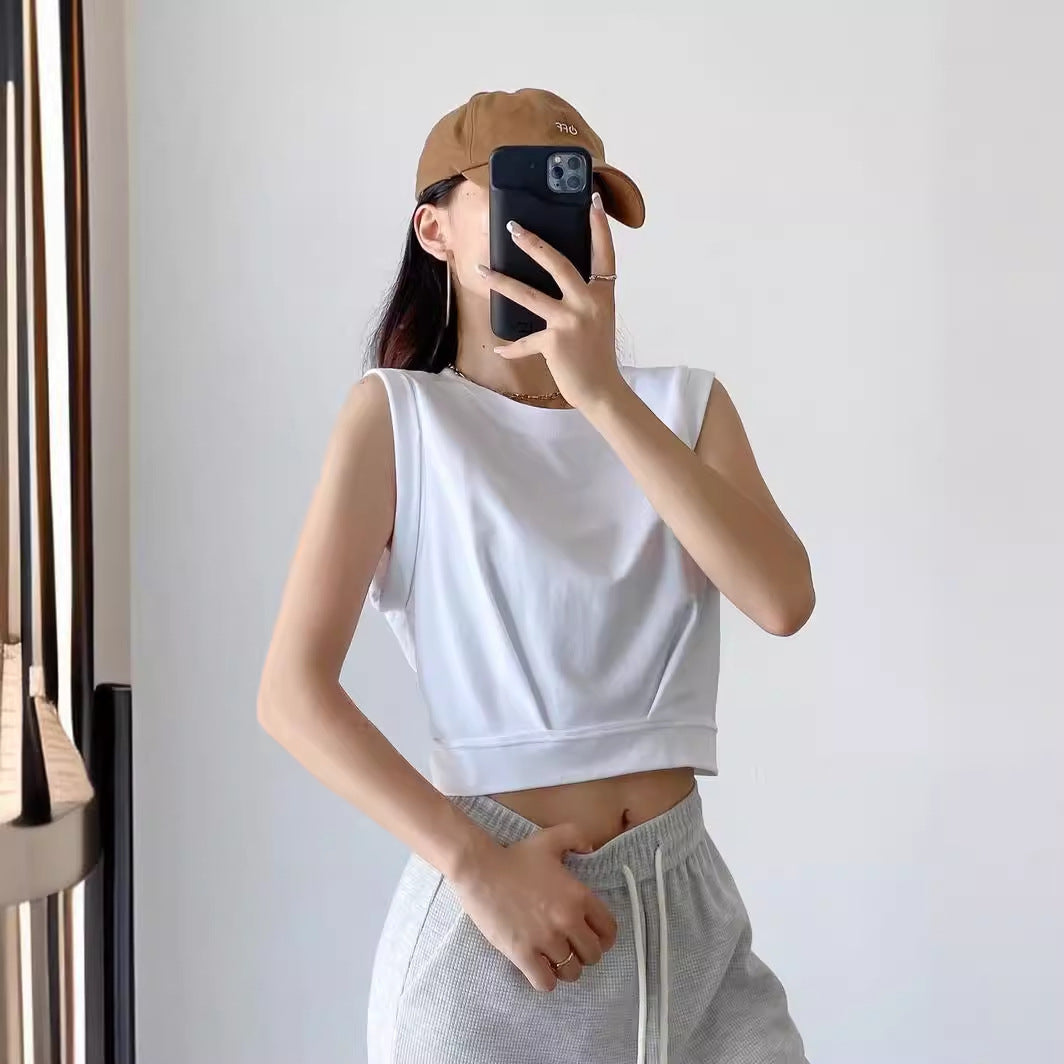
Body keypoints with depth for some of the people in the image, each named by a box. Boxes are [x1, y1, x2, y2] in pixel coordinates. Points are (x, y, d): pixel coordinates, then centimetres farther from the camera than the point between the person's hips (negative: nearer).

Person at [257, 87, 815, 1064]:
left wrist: (603, 394, -19)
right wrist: (479, 867, -18)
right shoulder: (398, 414, -4)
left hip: (688, 907, 3)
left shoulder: (683, 402, 4)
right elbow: (294, 692, -11)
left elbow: (783, 600, -13)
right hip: (493, 911, -3)